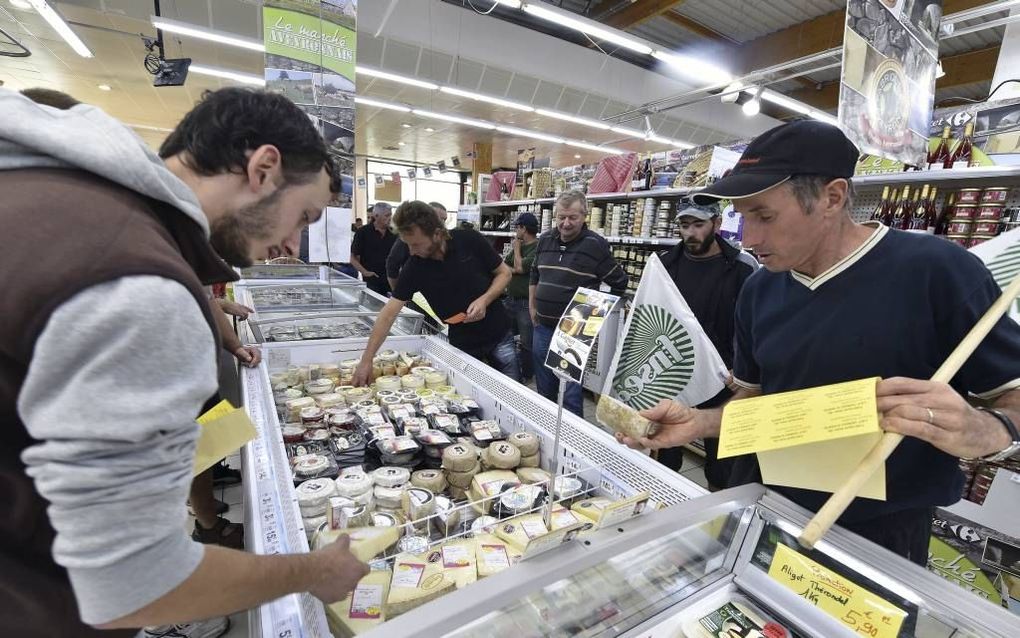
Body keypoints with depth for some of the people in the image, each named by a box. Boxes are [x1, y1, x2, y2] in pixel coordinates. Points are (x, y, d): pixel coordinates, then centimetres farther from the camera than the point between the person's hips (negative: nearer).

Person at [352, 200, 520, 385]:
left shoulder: (470, 240, -16)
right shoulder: (414, 267, -14)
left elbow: (504, 273, -4)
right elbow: (389, 312, -11)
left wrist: (484, 300, -21)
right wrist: (366, 360, -14)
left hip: (499, 335, 0)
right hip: (461, 344, 1)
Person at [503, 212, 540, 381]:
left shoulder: (538, 248, -15)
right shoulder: (518, 246, 11)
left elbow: (520, 267, -19)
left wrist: (517, 248, -6)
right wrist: (514, 269, -7)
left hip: (526, 303, -8)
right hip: (510, 299, 9)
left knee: (527, 343, 4)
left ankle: (527, 376, 20)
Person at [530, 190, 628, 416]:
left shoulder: (596, 245, -10)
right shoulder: (545, 240, 7)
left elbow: (619, 283, -2)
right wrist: (532, 307, 18)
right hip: (543, 327, 6)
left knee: (571, 397, 1)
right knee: (544, 391, 20)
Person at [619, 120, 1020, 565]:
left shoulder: (938, 271, -18)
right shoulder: (759, 289, -3)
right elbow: (754, 397, 5)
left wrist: (982, 430, -32)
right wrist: (698, 423, -12)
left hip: (878, 536, -4)